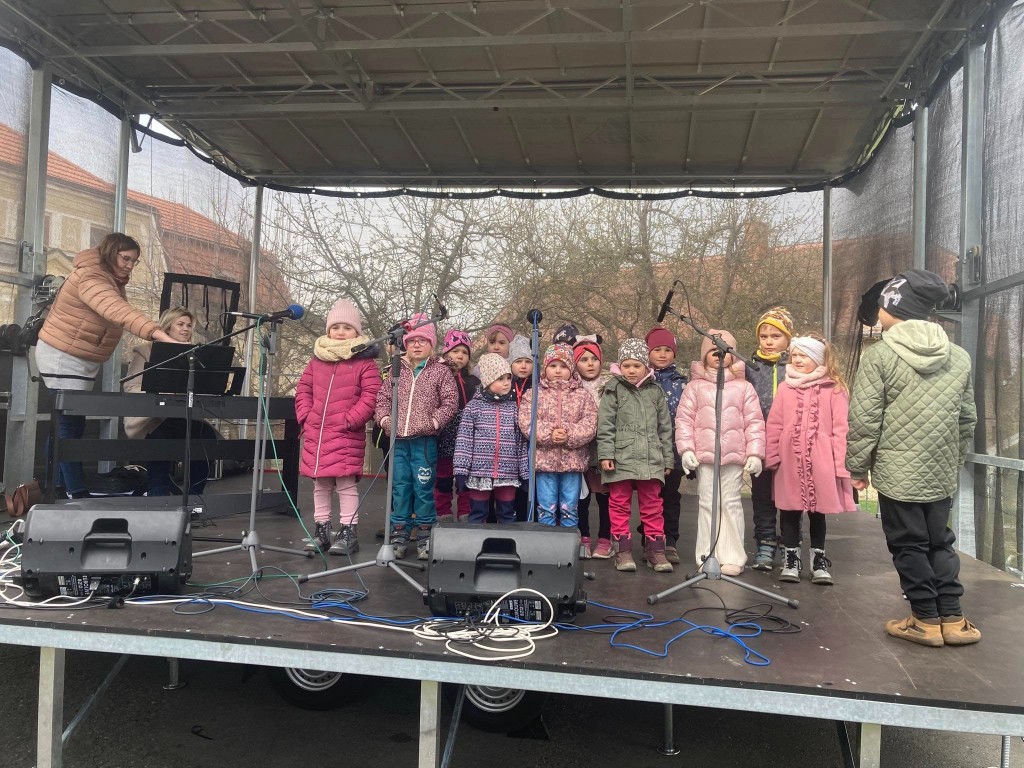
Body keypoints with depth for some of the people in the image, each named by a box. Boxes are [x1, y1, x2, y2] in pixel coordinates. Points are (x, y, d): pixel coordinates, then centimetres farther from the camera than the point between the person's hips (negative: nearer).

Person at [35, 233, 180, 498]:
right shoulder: (91, 279, -26)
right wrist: (157, 333, -56)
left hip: (81, 359, 10)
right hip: (63, 357, -10)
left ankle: (55, 489, 19)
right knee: (70, 424, -10)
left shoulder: (112, 279, 10)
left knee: (66, 423, 12)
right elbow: (119, 311, -44)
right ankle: (77, 494, -9)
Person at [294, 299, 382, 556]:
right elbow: (303, 388, 17)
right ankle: (321, 530, 24)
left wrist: (350, 420, -15)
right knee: (320, 484, 13)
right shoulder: (318, 357, 12)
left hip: (347, 433, -5)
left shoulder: (364, 360, -4)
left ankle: (348, 532, 4)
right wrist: (305, 415, 4)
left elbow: (370, 396, -9)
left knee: (346, 483, -5)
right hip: (315, 432, 6)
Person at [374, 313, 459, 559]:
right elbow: (383, 397, 11)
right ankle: (398, 535, 18)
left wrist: (433, 422, -14)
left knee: (423, 488, 0)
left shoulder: (441, 371, 1)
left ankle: (425, 537, 13)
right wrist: (384, 419, -4)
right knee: (399, 488, 9)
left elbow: (450, 403, -4)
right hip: (398, 440, 3)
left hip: (424, 441, -3)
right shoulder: (397, 370, 11)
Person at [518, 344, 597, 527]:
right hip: (544, 459, -1)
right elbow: (526, 422, -8)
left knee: (569, 509, 9)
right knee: (546, 508, 6)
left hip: (573, 460, 1)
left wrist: (570, 437, -19)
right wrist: (548, 435, -20)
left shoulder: (583, 396, 6)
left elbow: (589, 425, -4)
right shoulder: (534, 394, 4)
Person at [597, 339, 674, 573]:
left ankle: (655, 549, 16)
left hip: (651, 459, 3)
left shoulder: (655, 391, 10)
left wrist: (667, 458, 12)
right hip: (621, 458, -2)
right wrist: (605, 454, -11)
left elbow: (665, 427, 13)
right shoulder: (614, 389, 1)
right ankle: (623, 550, 12)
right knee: (620, 504, 4)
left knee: (652, 505, 7)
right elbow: (605, 425, -4)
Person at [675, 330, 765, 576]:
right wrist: (686, 448, -6)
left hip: (735, 455, 0)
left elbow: (754, 422, 4)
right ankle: (707, 556, 13)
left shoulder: (743, 387, 6)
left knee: (731, 503, 5)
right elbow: (684, 419, 3)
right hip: (704, 455, 0)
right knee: (707, 504, 5)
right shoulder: (695, 386, 6)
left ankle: (732, 557, 12)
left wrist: (754, 453, -2)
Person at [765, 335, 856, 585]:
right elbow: (774, 425, 3)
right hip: (789, 461, 2)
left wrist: (840, 464, -8)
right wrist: (772, 456, -1)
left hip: (820, 463, -2)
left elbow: (840, 429, -5)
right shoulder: (785, 388, 3)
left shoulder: (834, 390, -4)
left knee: (817, 511, 11)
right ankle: (791, 558, 23)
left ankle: (819, 559, 25)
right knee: (789, 510, 9)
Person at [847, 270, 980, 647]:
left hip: (897, 473, -5)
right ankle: (952, 618, 19)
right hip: (942, 474, 5)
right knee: (940, 542, 17)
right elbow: (967, 419, 12)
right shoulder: (959, 357, 6)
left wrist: (857, 465, 0)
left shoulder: (880, 355, -11)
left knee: (909, 545, 7)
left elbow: (864, 419, -11)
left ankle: (926, 619, 15)